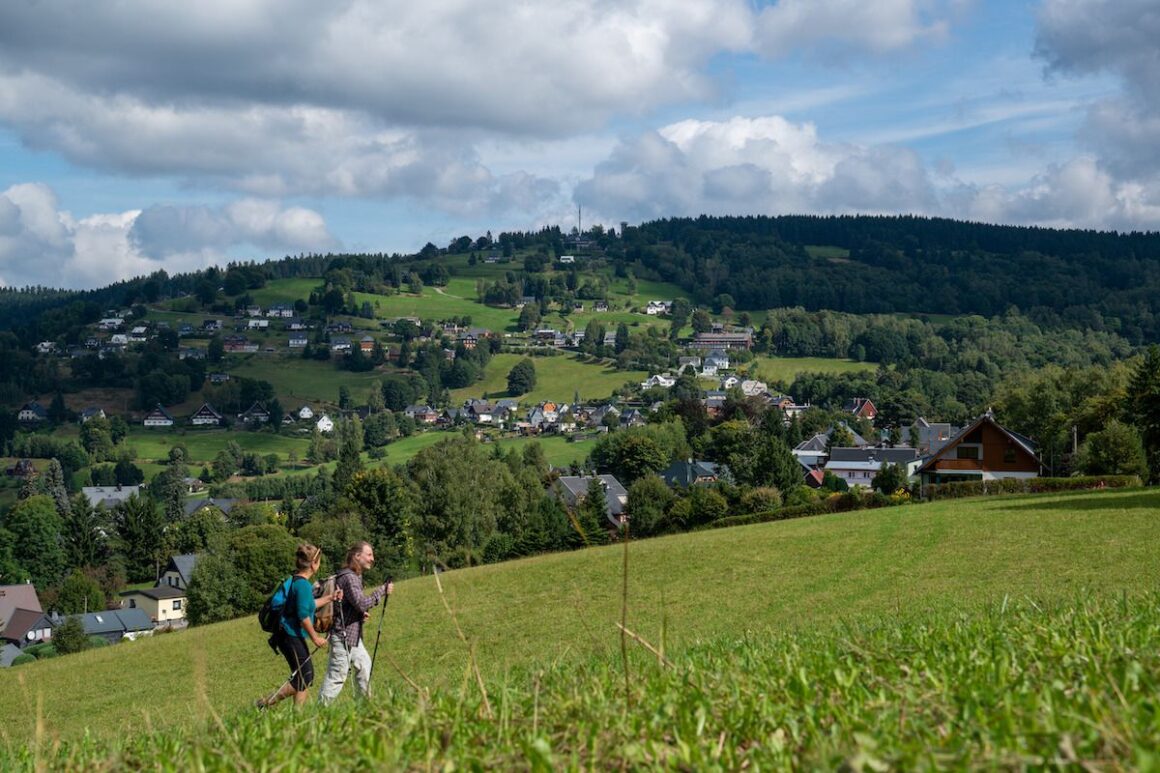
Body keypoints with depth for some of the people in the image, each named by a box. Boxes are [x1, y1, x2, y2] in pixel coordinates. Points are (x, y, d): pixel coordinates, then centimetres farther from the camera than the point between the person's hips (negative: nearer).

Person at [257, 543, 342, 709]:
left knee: (306, 676, 13)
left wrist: (329, 598, 24)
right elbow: (303, 615, -22)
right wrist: (315, 637, -14)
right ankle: (266, 703, 0)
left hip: (293, 636, 10)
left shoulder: (296, 581, 12)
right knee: (302, 677, -4)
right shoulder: (303, 584, -19)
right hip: (291, 637, -10)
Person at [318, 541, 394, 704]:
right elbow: (361, 603, -28)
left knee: (364, 665, 17)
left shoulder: (355, 576, 14)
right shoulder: (349, 577, -18)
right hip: (343, 635, -10)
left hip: (353, 635, 10)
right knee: (337, 675, -7)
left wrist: (361, 613, 8)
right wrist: (382, 591, -19)